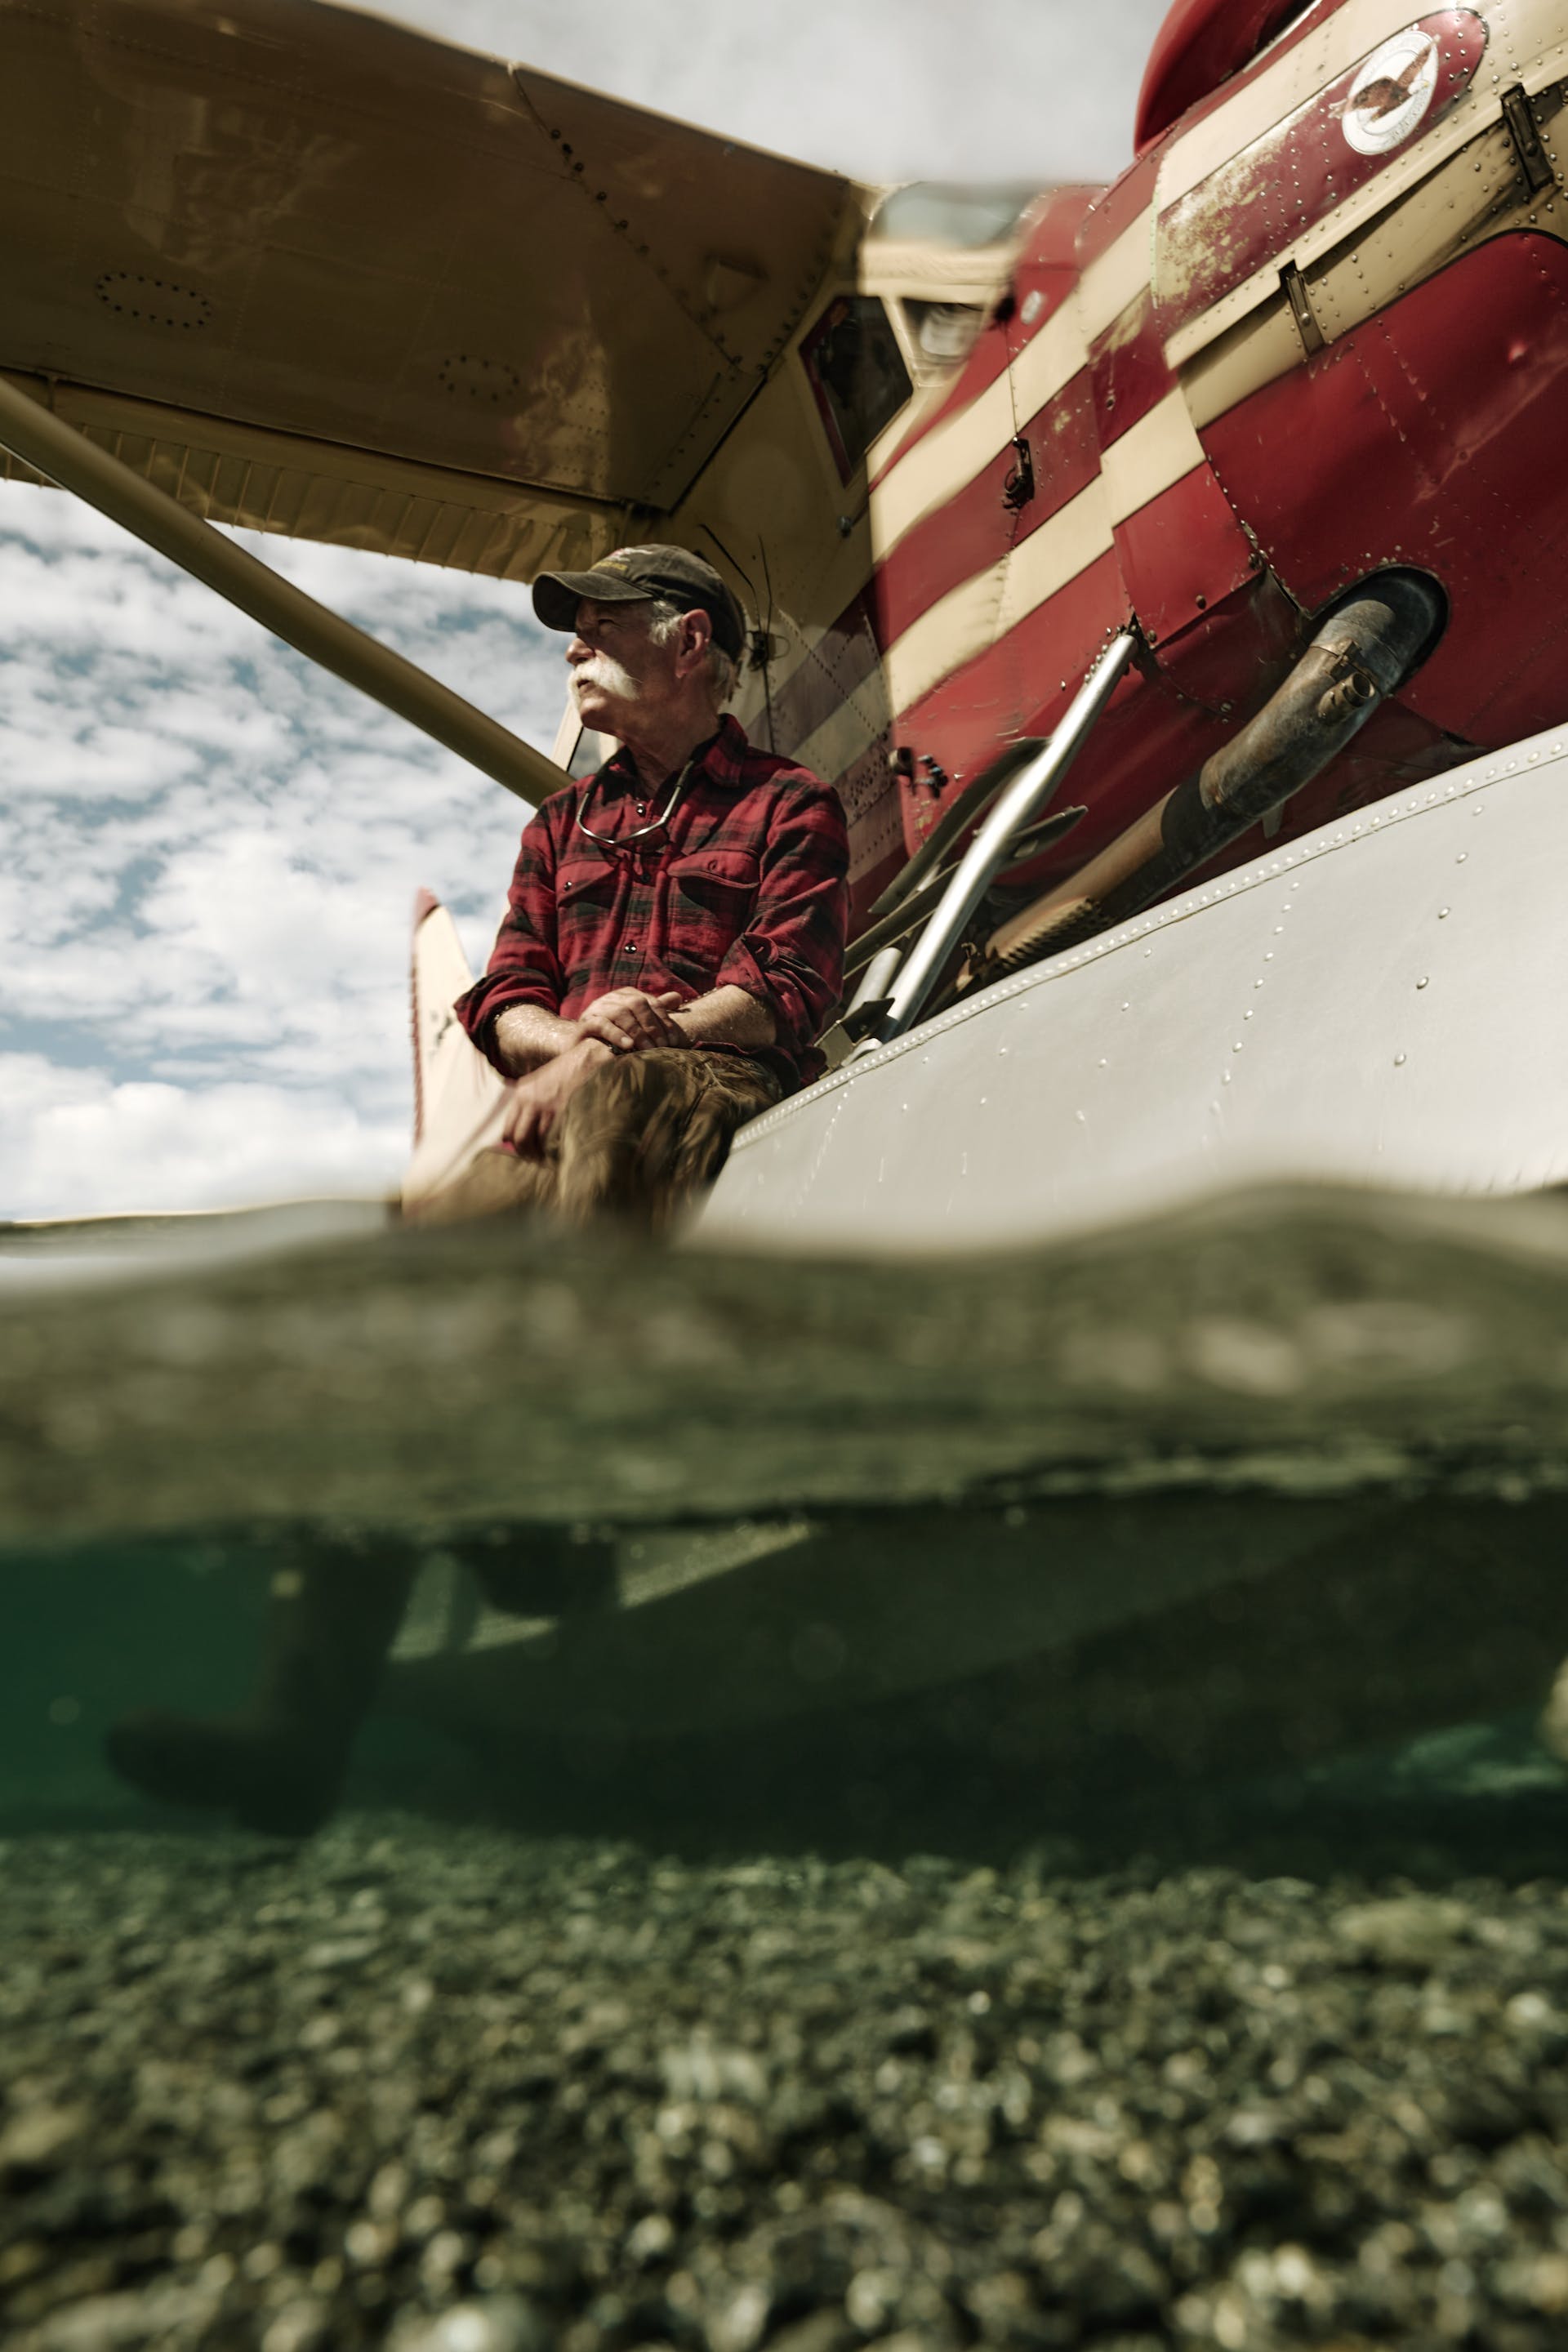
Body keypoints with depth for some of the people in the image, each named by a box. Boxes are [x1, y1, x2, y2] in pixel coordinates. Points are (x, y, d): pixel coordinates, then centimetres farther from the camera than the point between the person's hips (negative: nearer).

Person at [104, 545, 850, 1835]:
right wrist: (570, 1034, -7)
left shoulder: (789, 805, 14)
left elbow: (790, 995, -2)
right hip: (561, 1121, 4)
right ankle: (304, 1713, -33)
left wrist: (617, 1047, -15)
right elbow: (506, 1000, 19)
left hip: (719, 1100, -3)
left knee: (612, 1100, -40)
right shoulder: (563, 824, 30)